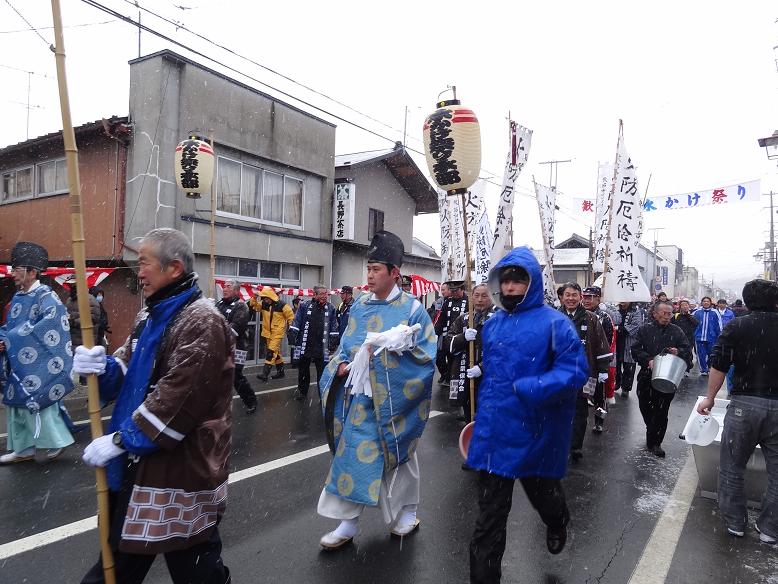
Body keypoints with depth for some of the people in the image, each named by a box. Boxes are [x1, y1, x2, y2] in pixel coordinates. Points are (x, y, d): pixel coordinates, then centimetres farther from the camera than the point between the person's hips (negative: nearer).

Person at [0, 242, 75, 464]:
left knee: (38, 404, -1)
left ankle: (53, 443, 16)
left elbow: (50, 324, -30)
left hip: (38, 366, -8)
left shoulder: (46, 296, -14)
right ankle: (25, 448, 26)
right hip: (18, 365, 8)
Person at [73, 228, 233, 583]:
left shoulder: (201, 322, -21)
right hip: (139, 462, 9)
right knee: (122, 553, 26)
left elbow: (178, 397, -26)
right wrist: (102, 367, -8)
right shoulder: (150, 317, 11)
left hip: (183, 465, -9)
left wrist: (123, 439, -19)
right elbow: (128, 372, 14)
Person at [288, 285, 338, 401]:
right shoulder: (304, 306, -1)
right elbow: (296, 323, 1)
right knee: (303, 370, 16)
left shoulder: (330, 309, 3)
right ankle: (302, 391, 36)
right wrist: (292, 336, -6)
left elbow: (334, 327, 6)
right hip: (304, 346, 1)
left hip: (322, 348, 0)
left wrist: (333, 343, 2)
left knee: (322, 373, 3)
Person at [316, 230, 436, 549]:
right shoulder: (360, 306, 6)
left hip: (395, 397, -3)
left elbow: (427, 354, -10)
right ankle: (348, 523, 19)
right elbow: (347, 346, 13)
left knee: (399, 453, 12)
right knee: (354, 453, 5)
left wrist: (394, 347, -21)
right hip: (362, 395, 4)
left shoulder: (412, 308, -8)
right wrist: (342, 365, -6)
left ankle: (406, 512, 36)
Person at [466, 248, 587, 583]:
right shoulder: (492, 324, 8)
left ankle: (558, 523, 59)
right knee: (489, 516, 7)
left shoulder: (554, 323, -10)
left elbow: (576, 370, -17)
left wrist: (529, 389, -28)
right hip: (493, 432, 4)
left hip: (533, 435, -3)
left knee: (541, 493, 24)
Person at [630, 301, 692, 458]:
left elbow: (688, 350, 6)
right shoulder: (645, 329, 1)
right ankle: (653, 433, 37)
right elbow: (635, 349, -3)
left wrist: (678, 352, -15)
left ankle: (654, 442, 13)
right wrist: (648, 360, -17)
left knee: (661, 411, 0)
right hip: (647, 376, 1)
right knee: (645, 407, 11)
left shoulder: (676, 331, 4)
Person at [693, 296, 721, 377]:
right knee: (701, 355, 4)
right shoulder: (697, 312, 2)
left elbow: (719, 325, 2)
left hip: (711, 338, -1)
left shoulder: (715, 312, -1)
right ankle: (703, 370, 15)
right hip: (700, 338, 1)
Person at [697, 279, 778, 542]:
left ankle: (735, 522, 22)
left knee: (732, 466, 13)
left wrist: (710, 398, 4)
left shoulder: (736, 327, -3)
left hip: (744, 403, -2)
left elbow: (719, 366, -7)